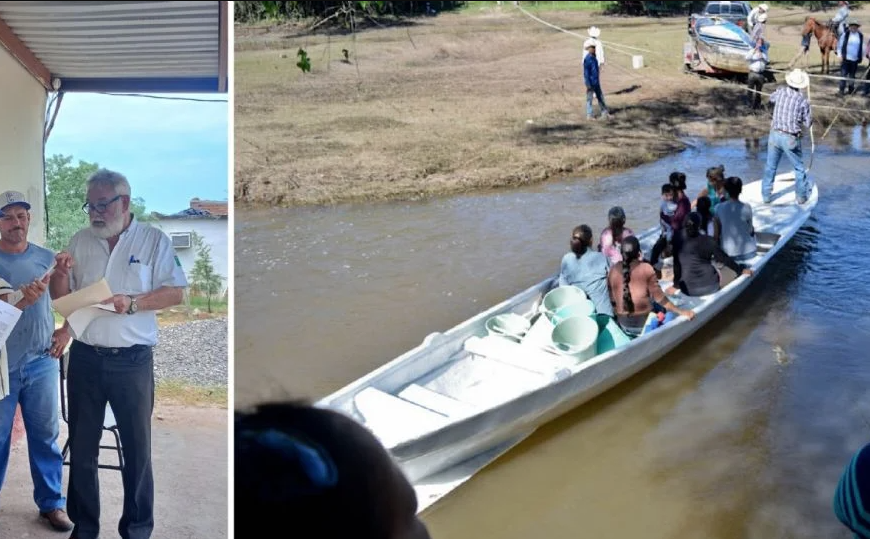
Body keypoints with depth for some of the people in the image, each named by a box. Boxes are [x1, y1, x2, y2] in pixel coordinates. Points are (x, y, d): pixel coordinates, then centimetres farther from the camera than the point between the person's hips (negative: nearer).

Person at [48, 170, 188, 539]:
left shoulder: (155, 240, -2)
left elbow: (176, 293, -8)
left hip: (132, 360, -3)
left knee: (137, 446, 5)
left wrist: (132, 303, -20)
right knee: (81, 447, 11)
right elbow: (60, 298, 11)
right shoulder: (80, 241, 9)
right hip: (85, 358, 4)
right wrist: (61, 273, -9)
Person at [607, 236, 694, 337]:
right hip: (645, 322, -4)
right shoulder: (646, 269, -12)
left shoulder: (613, 270, -3)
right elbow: (659, 297, -11)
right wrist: (681, 312, -5)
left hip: (623, 324, 4)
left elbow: (612, 299, 3)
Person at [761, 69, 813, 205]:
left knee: (770, 167, 15)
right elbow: (808, 124, -5)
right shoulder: (803, 101, -13)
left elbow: (771, 98, 21)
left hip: (775, 135, 3)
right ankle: (802, 196, 23)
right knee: (799, 168, 15)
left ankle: (766, 195, 20)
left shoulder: (780, 91, -5)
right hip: (790, 138, -3)